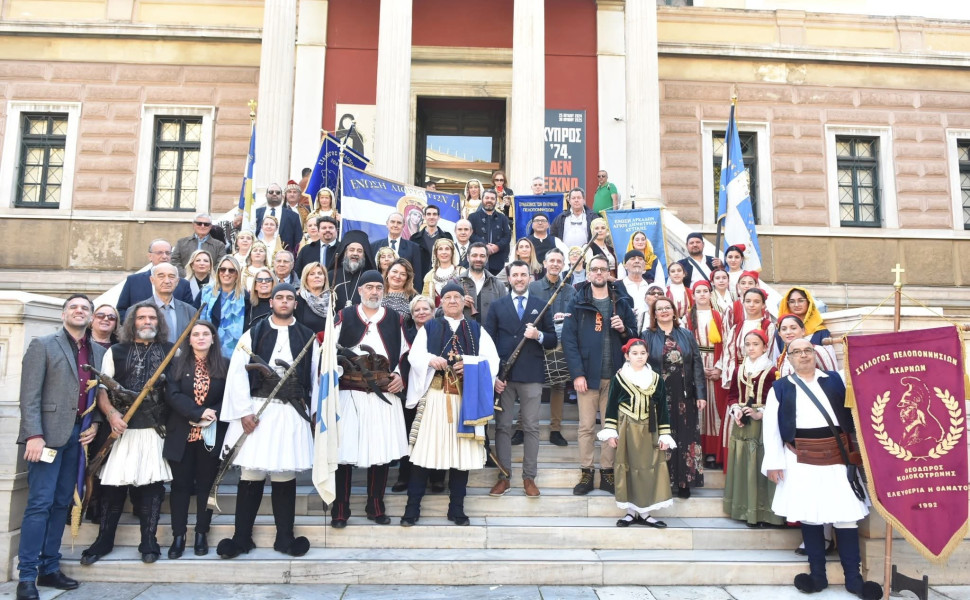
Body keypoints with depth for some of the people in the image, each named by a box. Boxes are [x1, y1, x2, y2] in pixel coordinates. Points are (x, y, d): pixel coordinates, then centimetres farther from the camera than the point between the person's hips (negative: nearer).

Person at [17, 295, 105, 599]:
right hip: (48, 434, -5)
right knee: (39, 504, -5)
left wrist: (95, 423, -1)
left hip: (78, 435, 5)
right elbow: (29, 395, -8)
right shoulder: (43, 345, -1)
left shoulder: (99, 351, 12)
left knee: (62, 504, 10)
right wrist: (34, 435, -16)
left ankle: (49, 568, 19)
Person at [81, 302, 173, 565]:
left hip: (157, 428, 0)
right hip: (123, 428, 1)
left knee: (152, 482, 1)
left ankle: (149, 542, 13)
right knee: (113, 484, 3)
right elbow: (102, 390, 6)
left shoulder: (171, 351, 9)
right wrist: (112, 414, -11)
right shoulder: (115, 352, 11)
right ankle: (103, 541, 20)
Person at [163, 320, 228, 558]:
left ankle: (201, 535, 17)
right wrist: (199, 412, -19)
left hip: (211, 435, 0)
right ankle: (178, 536, 14)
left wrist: (213, 416, -16)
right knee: (181, 484, 5)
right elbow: (172, 395, -8)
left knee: (206, 484, 7)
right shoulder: (178, 364, 3)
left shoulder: (224, 365, 3)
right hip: (181, 434, 0)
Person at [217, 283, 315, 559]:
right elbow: (237, 373, -1)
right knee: (251, 475, 2)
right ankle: (242, 537, 16)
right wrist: (244, 411, -9)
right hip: (256, 410, 0)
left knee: (285, 475, 6)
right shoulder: (253, 334, 6)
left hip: (291, 412, 1)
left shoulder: (307, 337, 9)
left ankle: (285, 537, 17)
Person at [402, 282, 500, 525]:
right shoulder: (428, 328, 12)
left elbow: (492, 360, 2)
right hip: (434, 397, -1)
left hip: (466, 398, 1)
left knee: (462, 452, 4)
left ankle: (456, 509, 16)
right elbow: (415, 356, -1)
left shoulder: (477, 330, 13)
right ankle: (412, 507, 8)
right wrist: (431, 360, -22)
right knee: (424, 450, -2)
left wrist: (469, 364, -15)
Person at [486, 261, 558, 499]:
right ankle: (503, 477, 13)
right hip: (503, 374, 0)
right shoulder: (497, 306, 7)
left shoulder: (541, 306, 8)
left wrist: (539, 335, -14)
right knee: (502, 427, 4)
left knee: (531, 427, 4)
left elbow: (552, 341, 7)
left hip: (531, 375, 0)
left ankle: (529, 477, 13)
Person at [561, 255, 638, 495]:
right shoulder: (578, 303, 1)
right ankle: (586, 473, 14)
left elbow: (635, 337, 13)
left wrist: (624, 330, -10)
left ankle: (607, 473, 18)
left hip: (614, 374, 2)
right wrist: (577, 373, -13)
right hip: (587, 374, -2)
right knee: (586, 426, 3)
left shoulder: (621, 302, 9)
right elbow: (569, 339, -5)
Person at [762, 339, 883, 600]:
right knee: (809, 516, 6)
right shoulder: (780, 388, 5)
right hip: (802, 459, 0)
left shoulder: (835, 379, 9)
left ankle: (853, 577, 14)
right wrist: (774, 462, -5)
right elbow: (771, 427, 1)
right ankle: (818, 574, 18)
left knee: (846, 515, 1)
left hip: (838, 456, 1)